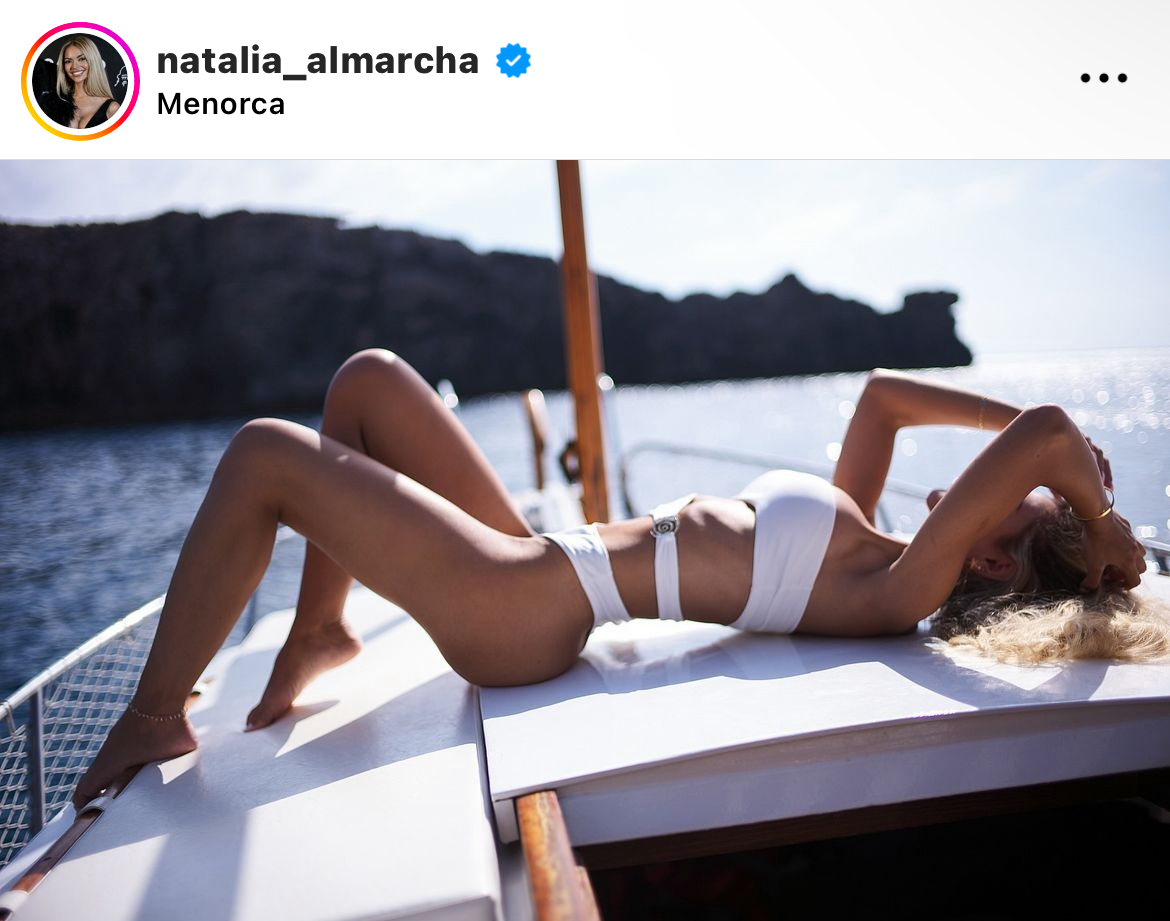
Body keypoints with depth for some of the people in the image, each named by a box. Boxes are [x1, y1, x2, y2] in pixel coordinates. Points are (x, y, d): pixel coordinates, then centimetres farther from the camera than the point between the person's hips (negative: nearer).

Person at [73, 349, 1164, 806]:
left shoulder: (896, 592, -15)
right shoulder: (858, 531, 10)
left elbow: (1046, 435, -23)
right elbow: (880, 391, 19)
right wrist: (1033, 425, 19)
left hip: (520, 610, -9)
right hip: (535, 564, 9)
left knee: (264, 451, -10)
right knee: (366, 375, 16)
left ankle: (154, 717, 7)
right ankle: (318, 632, 20)